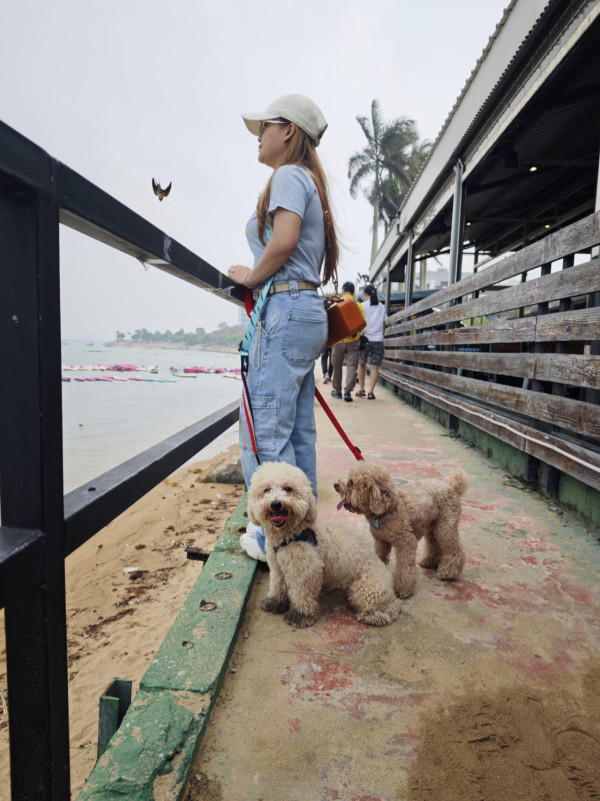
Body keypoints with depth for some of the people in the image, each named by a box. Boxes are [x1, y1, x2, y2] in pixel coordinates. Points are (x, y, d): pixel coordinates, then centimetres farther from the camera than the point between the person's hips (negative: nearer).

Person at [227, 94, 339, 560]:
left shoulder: (289, 175, -3)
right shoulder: (311, 180, 26)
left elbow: (283, 240, -19)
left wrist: (251, 276, -4)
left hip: (287, 309, -10)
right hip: (309, 312, 10)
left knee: (264, 429, -6)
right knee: (300, 430, 11)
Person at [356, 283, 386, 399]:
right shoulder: (381, 306, 7)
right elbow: (384, 324, 11)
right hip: (378, 339, 2)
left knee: (361, 364, 13)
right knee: (374, 367, 0)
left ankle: (361, 389, 17)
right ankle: (370, 392, -6)